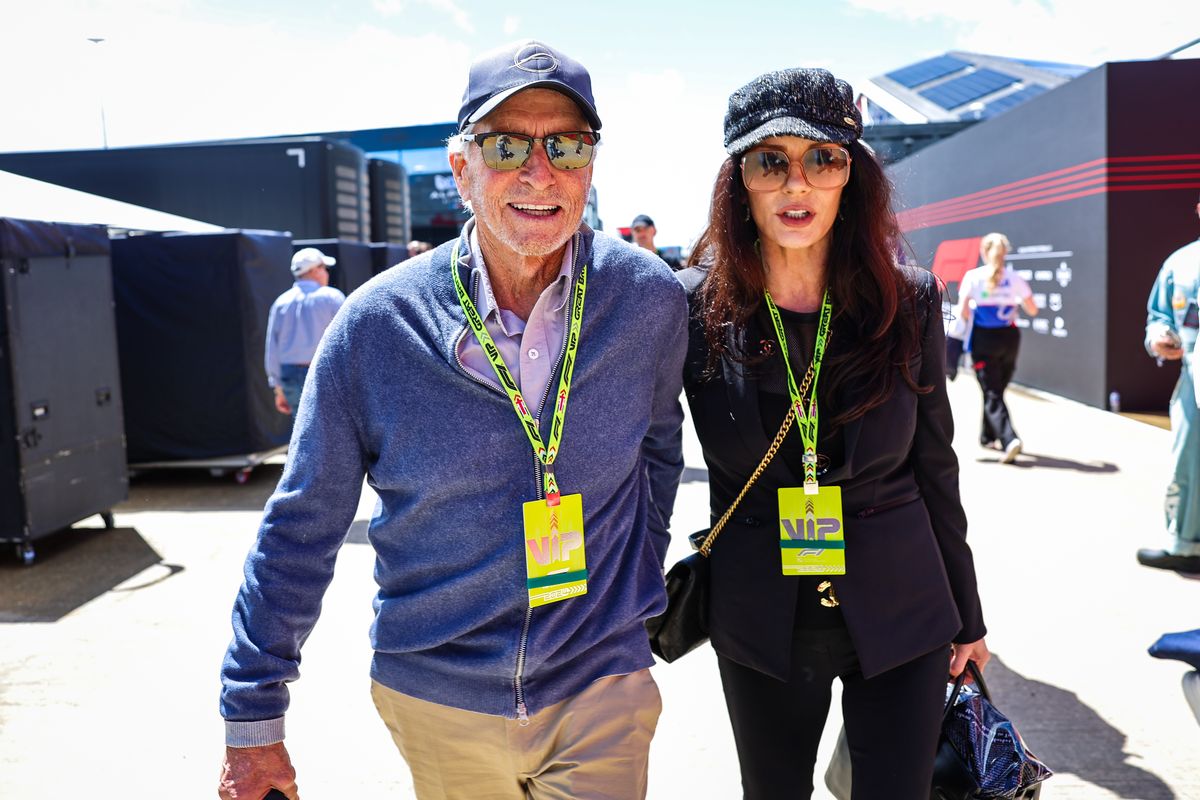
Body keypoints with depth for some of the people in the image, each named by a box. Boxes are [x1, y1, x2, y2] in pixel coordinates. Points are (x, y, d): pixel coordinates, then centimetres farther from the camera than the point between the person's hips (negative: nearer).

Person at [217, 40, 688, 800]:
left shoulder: (651, 300, -10)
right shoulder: (378, 325, -13)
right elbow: (299, 528, -6)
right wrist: (253, 718, -2)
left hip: (600, 689, 0)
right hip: (434, 699, 1)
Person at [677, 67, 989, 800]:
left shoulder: (910, 303, -7)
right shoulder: (693, 307, -11)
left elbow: (934, 466, 2)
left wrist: (966, 615, 10)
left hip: (900, 618, 1)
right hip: (760, 626, 0)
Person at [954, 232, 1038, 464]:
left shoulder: (973, 277, -7)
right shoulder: (1014, 278, 0)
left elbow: (962, 313, -12)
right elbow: (1032, 310, 4)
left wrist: (965, 316, 10)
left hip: (983, 340, -3)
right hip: (1009, 339, 3)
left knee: (992, 394, -3)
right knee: (997, 390, 19)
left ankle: (1010, 439, -22)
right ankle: (988, 436, 34)